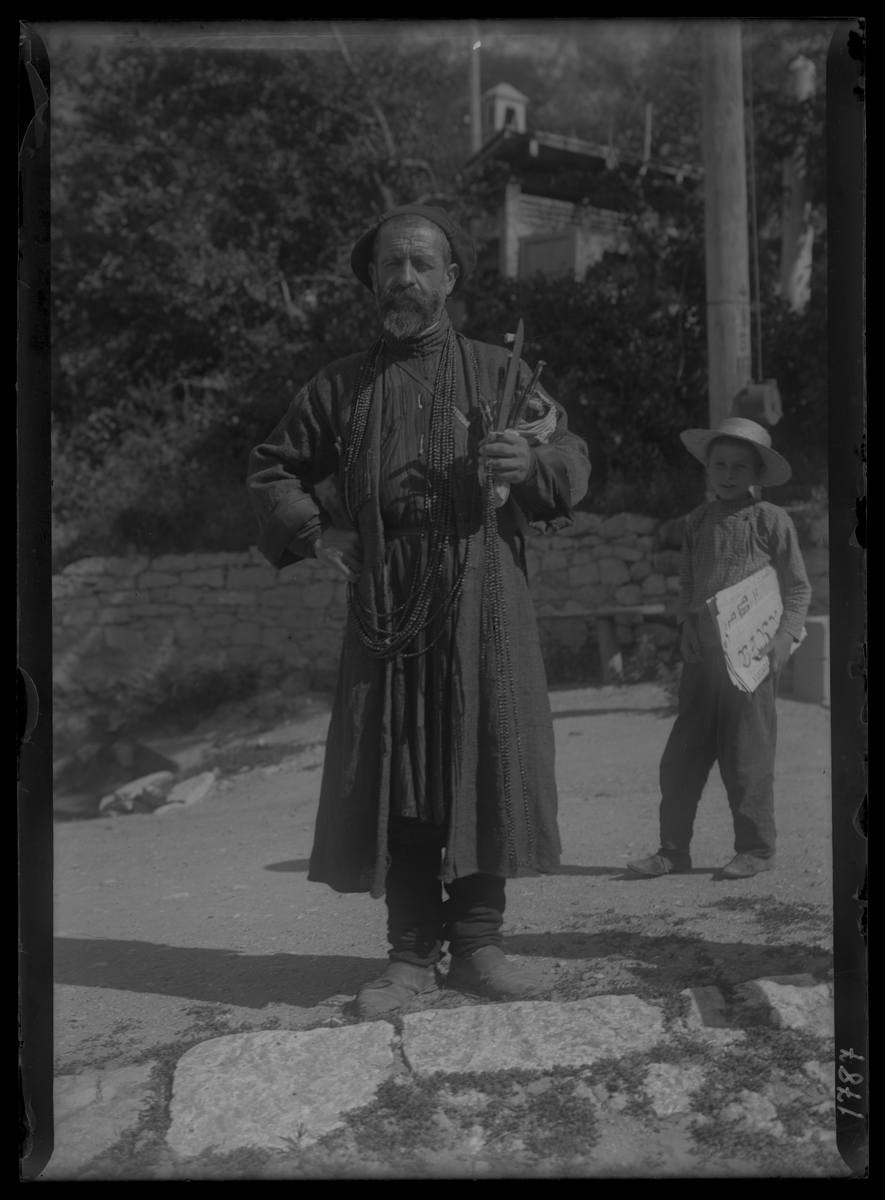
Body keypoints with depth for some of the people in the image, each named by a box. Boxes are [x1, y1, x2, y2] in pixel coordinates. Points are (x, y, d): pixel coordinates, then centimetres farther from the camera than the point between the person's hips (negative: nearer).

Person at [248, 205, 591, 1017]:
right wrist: (312, 530, 2)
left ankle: (477, 941, 11)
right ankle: (412, 952, 10)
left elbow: (573, 458, 5)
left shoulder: (497, 371, 9)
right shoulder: (340, 387, 12)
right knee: (391, 774, 0)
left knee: (484, 759, -2)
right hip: (384, 607, 1)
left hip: (481, 600, -1)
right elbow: (273, 468, 20)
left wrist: (531, 462, -17)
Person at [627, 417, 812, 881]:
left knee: (747, 757, 1)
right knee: (681, 756, 5)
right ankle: (673, 850, 14)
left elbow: (798, 589, 0)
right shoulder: (697, 522, 13)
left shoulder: (770, 520, -1)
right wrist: (689, 626, 4)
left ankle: (756, 849, 16)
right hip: (702, 653, 5)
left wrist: (781, 641, -11)